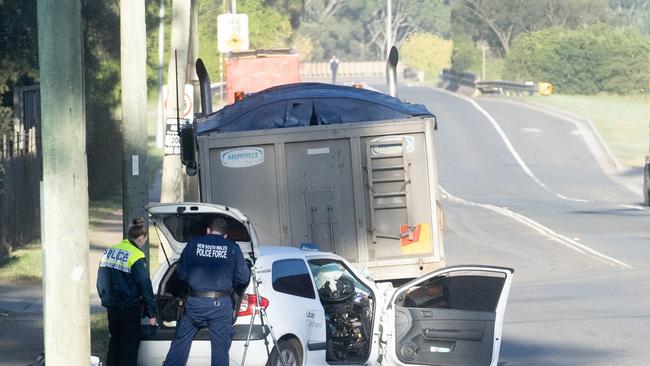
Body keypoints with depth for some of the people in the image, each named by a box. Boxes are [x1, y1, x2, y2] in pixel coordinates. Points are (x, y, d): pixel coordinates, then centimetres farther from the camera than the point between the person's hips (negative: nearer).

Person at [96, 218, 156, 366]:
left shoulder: (109, 251, 7)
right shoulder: (137, 257, -15)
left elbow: (101, 280, 15)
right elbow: (145, 286, -15)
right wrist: (151, 313, -11)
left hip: (111, 306, 7)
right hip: (129, 308, -7)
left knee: (115, 339, 20)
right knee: (130, 343, 2)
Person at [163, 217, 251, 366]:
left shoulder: (194, 244, 2)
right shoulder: (233, 248, 1)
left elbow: (181, 273, 5)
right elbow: (243, 277, 0)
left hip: (195, 303, 0)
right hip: (221, 304, 0)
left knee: (180, 343, 13)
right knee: (220, 348, 5)